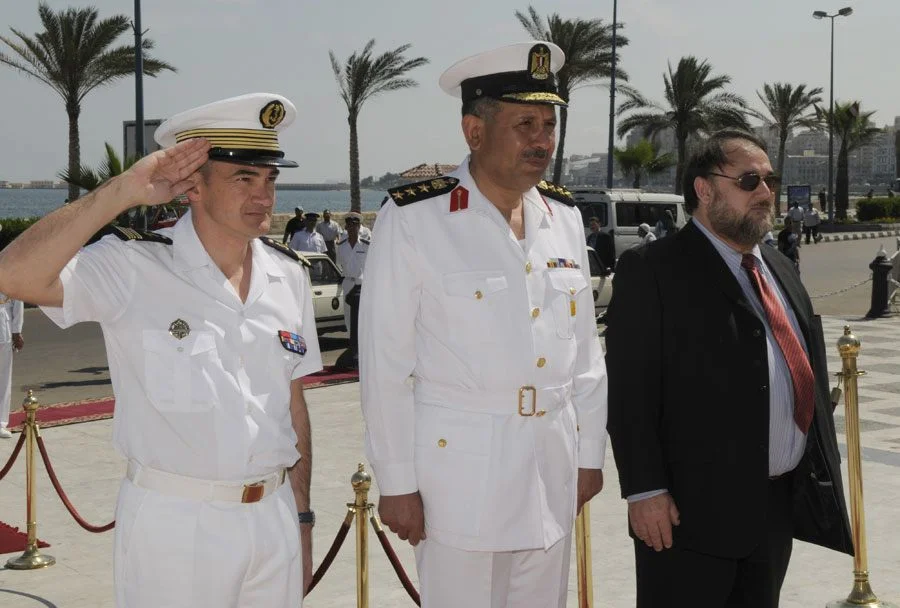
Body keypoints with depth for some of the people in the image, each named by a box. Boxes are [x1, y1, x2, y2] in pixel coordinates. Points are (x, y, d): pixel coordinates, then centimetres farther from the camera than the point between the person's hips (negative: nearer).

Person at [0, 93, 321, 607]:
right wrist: (124, 192, -26)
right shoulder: (134, 267, -12)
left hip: (274, 520, 5)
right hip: (173, 525, -5)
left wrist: (303, 518, 11)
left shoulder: (288, 275, 5)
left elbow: (293, 404, 10)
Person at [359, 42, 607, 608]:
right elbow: (385, 363, -10)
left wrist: (591, 451, 12)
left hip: (554, 467, 5)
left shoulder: (564, 216, 6)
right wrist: (397, 482, -9)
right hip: (458, 462, -5)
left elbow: (585, 347, 12)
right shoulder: (412, 220, -11)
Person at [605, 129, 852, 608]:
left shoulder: (780, 269, 16)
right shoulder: (651, 271, -9)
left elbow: (810, 374, 20)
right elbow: (629, 389, -14)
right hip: (693, 507, -7)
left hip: (783, 506, 8)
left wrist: (823, 472, 16)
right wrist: (645, 491, -19)